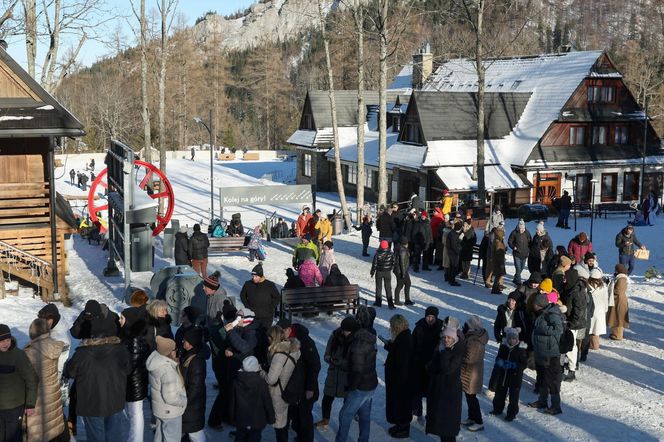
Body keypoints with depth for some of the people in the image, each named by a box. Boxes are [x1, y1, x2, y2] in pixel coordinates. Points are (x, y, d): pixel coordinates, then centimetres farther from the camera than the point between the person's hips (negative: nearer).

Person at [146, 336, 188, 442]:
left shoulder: (156, 361, -7)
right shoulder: (167, 371, -34)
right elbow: (171, 398, -31)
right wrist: (185, 401, -13)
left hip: (159, 409, 9)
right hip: (170, 412, -9)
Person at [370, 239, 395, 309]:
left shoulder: (377, 254, -17)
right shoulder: (390, 253, -12)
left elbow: (374, 264, -11)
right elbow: (393, 262, -2)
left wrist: (372, 272, 2)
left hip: (379, 272, -2)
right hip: (388, 272, 2)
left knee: (378, 287, 14)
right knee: (388, 288, 8)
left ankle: (378, 302, 22)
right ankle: (390, 304, 5)